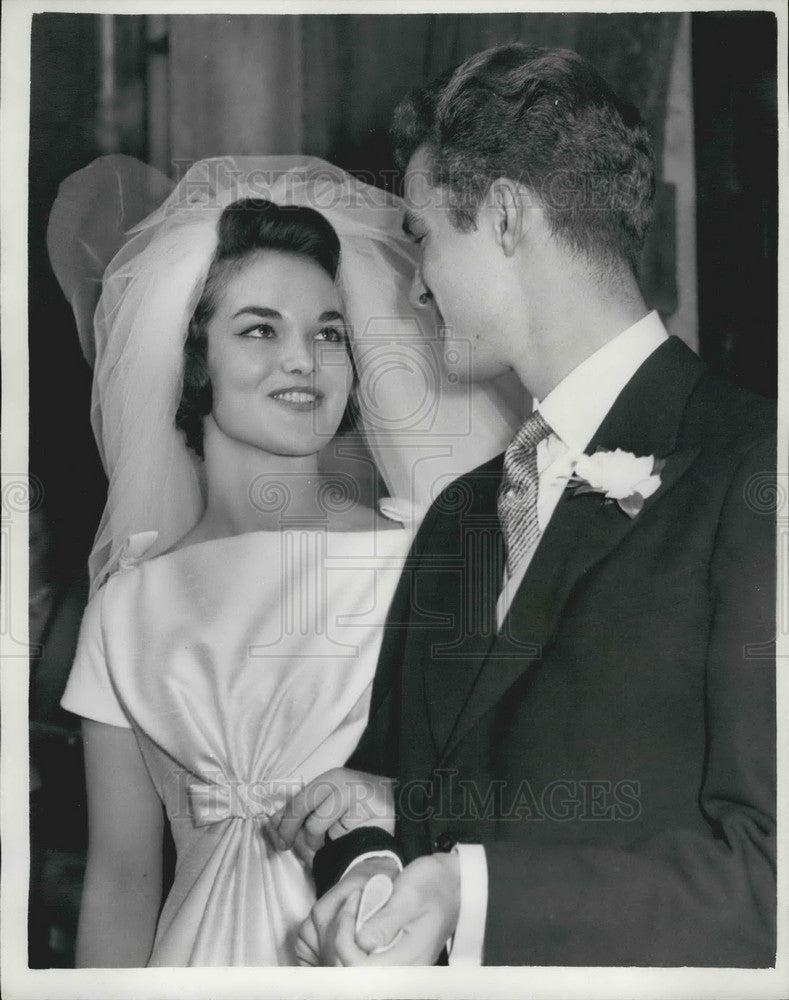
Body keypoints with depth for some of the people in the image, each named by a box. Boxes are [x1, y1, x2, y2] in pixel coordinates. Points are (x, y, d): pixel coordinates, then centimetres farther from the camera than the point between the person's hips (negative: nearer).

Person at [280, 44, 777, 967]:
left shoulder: (751, 472, -15)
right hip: (433, 962, 6)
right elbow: (388, 776, 12)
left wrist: (472, 894, -23)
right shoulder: (457, 515, 8)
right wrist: (364, 872, -8)